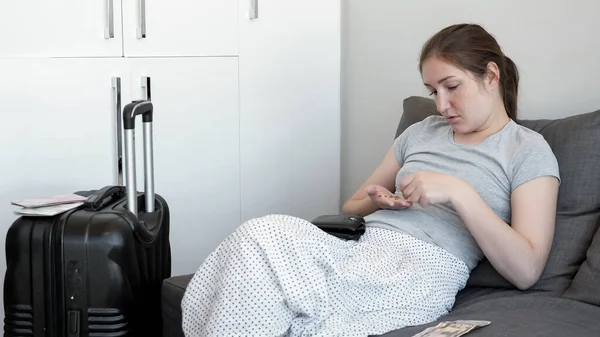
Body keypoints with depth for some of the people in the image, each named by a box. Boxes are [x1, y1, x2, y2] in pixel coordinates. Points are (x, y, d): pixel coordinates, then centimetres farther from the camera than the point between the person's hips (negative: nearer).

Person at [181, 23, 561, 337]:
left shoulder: (529, 150, 7)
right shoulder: (421, 132, 24)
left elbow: (526, 270, -5)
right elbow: (351, 209, 31)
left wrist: (459, 192, -13)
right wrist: (375, 201, 7)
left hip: (419, 269, -6)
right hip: (358, 246, 6)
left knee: (261, 239, -26)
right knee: (263, 234, -27)